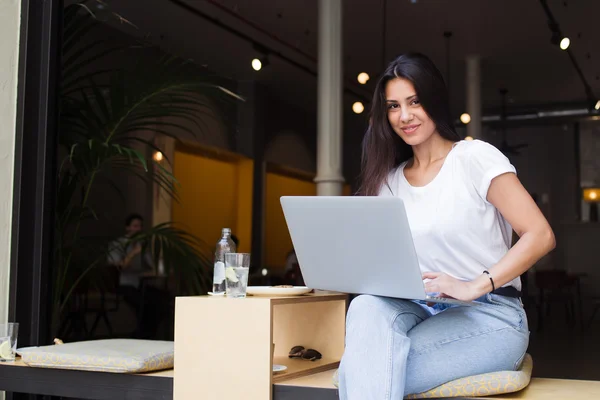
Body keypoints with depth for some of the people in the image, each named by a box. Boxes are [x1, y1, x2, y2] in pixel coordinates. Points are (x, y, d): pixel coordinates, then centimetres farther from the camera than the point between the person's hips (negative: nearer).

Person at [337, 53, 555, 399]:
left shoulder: (476, 157, -3)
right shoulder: (389, 180, 14)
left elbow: (541, 236, -10)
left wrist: (474, 286, -22)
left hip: (488, 315, -4)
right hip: (419, 311, 5)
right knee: (367, 307, -31)